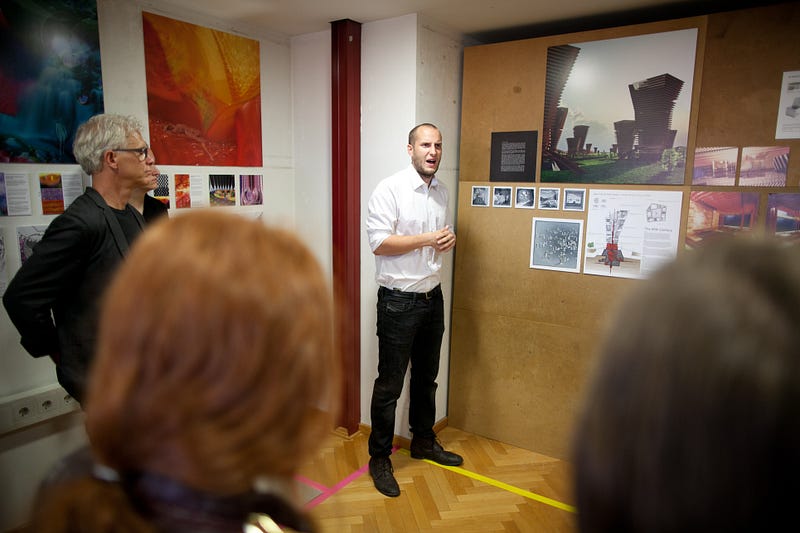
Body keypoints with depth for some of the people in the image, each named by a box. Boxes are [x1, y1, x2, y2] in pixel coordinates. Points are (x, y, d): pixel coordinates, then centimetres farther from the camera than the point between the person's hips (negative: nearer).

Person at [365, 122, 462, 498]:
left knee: (427, 378, 20)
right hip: (398, 301, -7)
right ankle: (379, 458, 20)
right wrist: (428, 238, -20)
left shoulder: (442, 191, 10)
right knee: (389, 385, 3)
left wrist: (449, 239, -1)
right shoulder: (390, 189, -12)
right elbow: (378, 243, -20)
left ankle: (423, 441, 39)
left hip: (433, 297, 7)